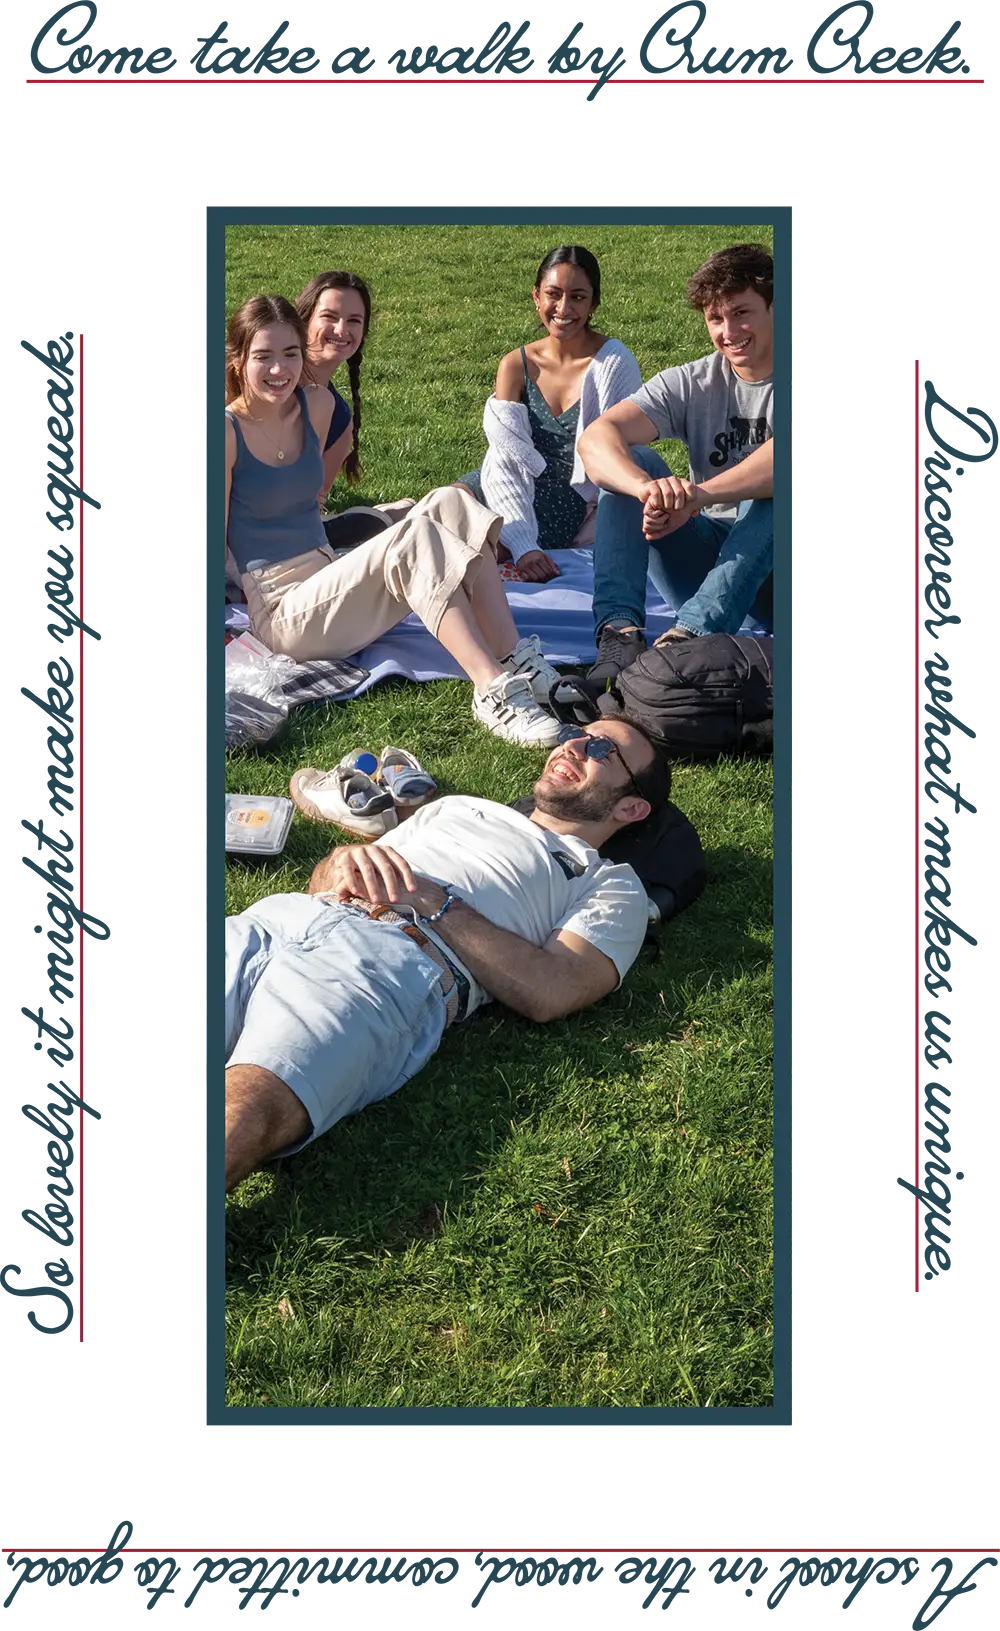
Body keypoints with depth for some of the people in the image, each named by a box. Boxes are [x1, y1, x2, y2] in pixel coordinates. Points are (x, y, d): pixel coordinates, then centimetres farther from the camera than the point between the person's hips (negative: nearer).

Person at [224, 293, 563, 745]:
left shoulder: (318, 406, 10)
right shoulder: (227, 430, -9)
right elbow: (215, 540, -8)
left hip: (328, 578, 7)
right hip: (280, 613, -7)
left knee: (449, 504, -17)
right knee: (413, 535, -31)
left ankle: (514, 658, -28)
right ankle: (492, 690, -38)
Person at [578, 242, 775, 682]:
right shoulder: (691, 384, 1)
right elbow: (595, 437, -18)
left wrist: (696, 495, -41)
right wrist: (648, 487, -40)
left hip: (773, 571, -3)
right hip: (707, 556, 3)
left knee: (775, 489, -32)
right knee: (632, 461, -16)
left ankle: (693, 634, -47)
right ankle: (620, 632, -36)